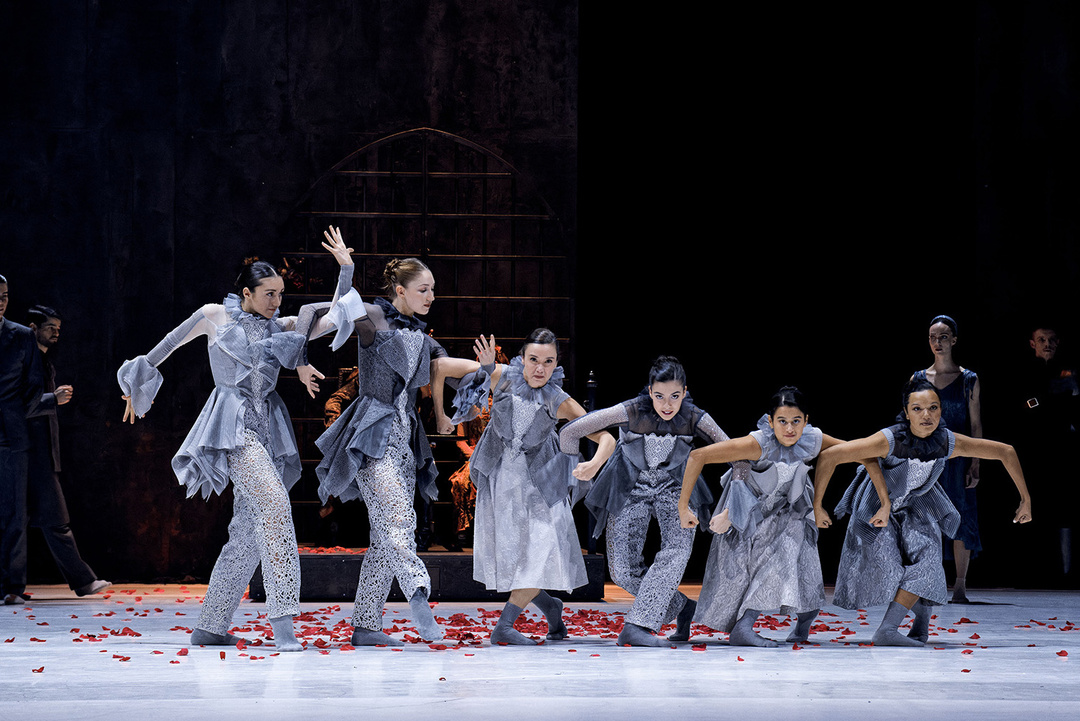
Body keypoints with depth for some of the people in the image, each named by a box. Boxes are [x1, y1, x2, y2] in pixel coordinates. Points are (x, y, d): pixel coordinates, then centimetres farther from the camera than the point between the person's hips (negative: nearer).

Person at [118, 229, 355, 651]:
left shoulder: (280, 327, 14)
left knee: (248, 535, 3)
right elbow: (169, 344, 17)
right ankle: (282, 618, -32)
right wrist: (141, 382, 24)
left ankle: (210, 627, 13)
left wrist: (346, 269, -2)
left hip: (267, 426, 6)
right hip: (232, 422, -6)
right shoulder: (215, 316, 4)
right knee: (273, 501, -26)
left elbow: (334, 318, 7)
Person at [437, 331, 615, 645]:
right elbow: (442, 366, -11)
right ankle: (550, 607, 24)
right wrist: (439, 415, -11)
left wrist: (595, 464, -39)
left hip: (538, 478, -1)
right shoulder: (501, 376, -16)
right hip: (499, 475, 1)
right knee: (506, 556, 2)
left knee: (543, 552, -14)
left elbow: (607, 438, -20)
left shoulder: (560, 402, -17)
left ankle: (504, 625, -8)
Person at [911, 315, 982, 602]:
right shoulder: (918, 379, 8)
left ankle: (960, 586, 3)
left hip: (958, 456, -2)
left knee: (961, 517, -3)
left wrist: (975, 464, -7)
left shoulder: (968, 379, 3)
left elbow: (976, 425, 1)